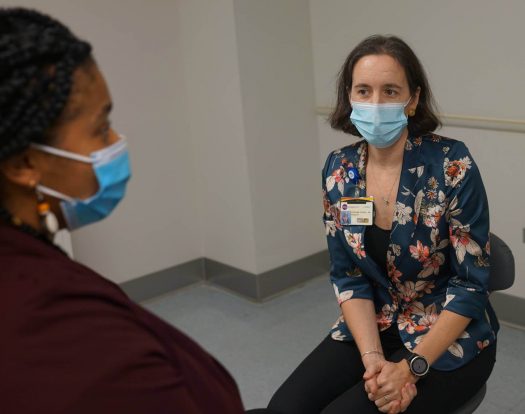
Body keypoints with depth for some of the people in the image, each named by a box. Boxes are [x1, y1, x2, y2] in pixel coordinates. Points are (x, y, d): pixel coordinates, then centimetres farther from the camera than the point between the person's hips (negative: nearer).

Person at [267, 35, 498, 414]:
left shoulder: (452, 165, -18)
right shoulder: (339, 170, -4)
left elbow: (471, 283, -15)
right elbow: (348, 276, -2)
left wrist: (411, 367, -21)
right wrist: (372, 357, -16)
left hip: (450, 341, -3)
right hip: (373, 328, 4)